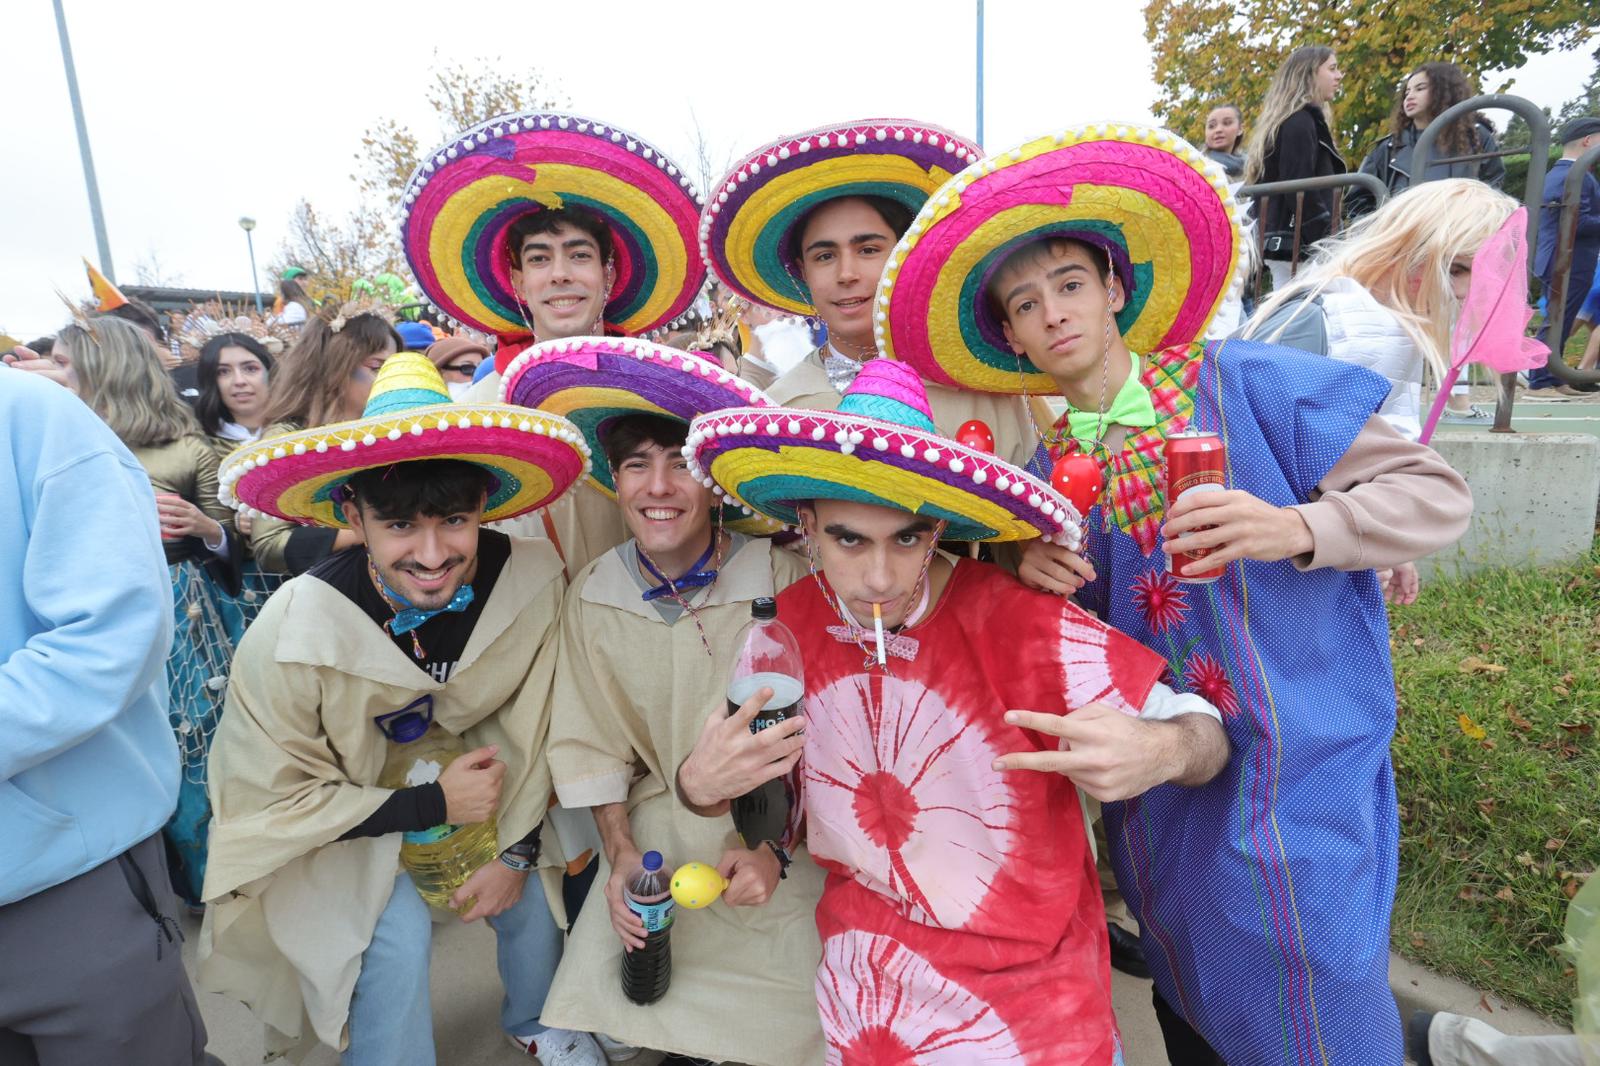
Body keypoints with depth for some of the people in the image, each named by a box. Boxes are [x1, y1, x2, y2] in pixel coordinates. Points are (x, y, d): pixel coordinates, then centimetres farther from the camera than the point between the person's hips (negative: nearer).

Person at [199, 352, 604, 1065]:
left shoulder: (532, 580, -24)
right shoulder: (294, 631, -28)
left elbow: (533, 726, -10)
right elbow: (270, 801, -16)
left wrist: (517, 850, -7)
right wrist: (431, 805, -22)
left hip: (472, 785, 3)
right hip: (341, 823, -2)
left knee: (535, 893, -5)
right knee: (398, 933, -21)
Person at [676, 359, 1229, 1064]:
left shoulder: (1017, 624, -23)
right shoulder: (786, 631, -12)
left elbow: (1206, 732, -15)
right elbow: (764, 790, 3)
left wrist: (1162, 751, -38)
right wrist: (702, 786, -20)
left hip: (1032, 1001, -3)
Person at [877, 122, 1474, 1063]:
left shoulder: (1252, 385, -8)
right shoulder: (1053, 466, 2)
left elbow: (1438, 494, -7)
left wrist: (1295, 528, -25)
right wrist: (1040, 575, -14)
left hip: (1304, 781, -3)